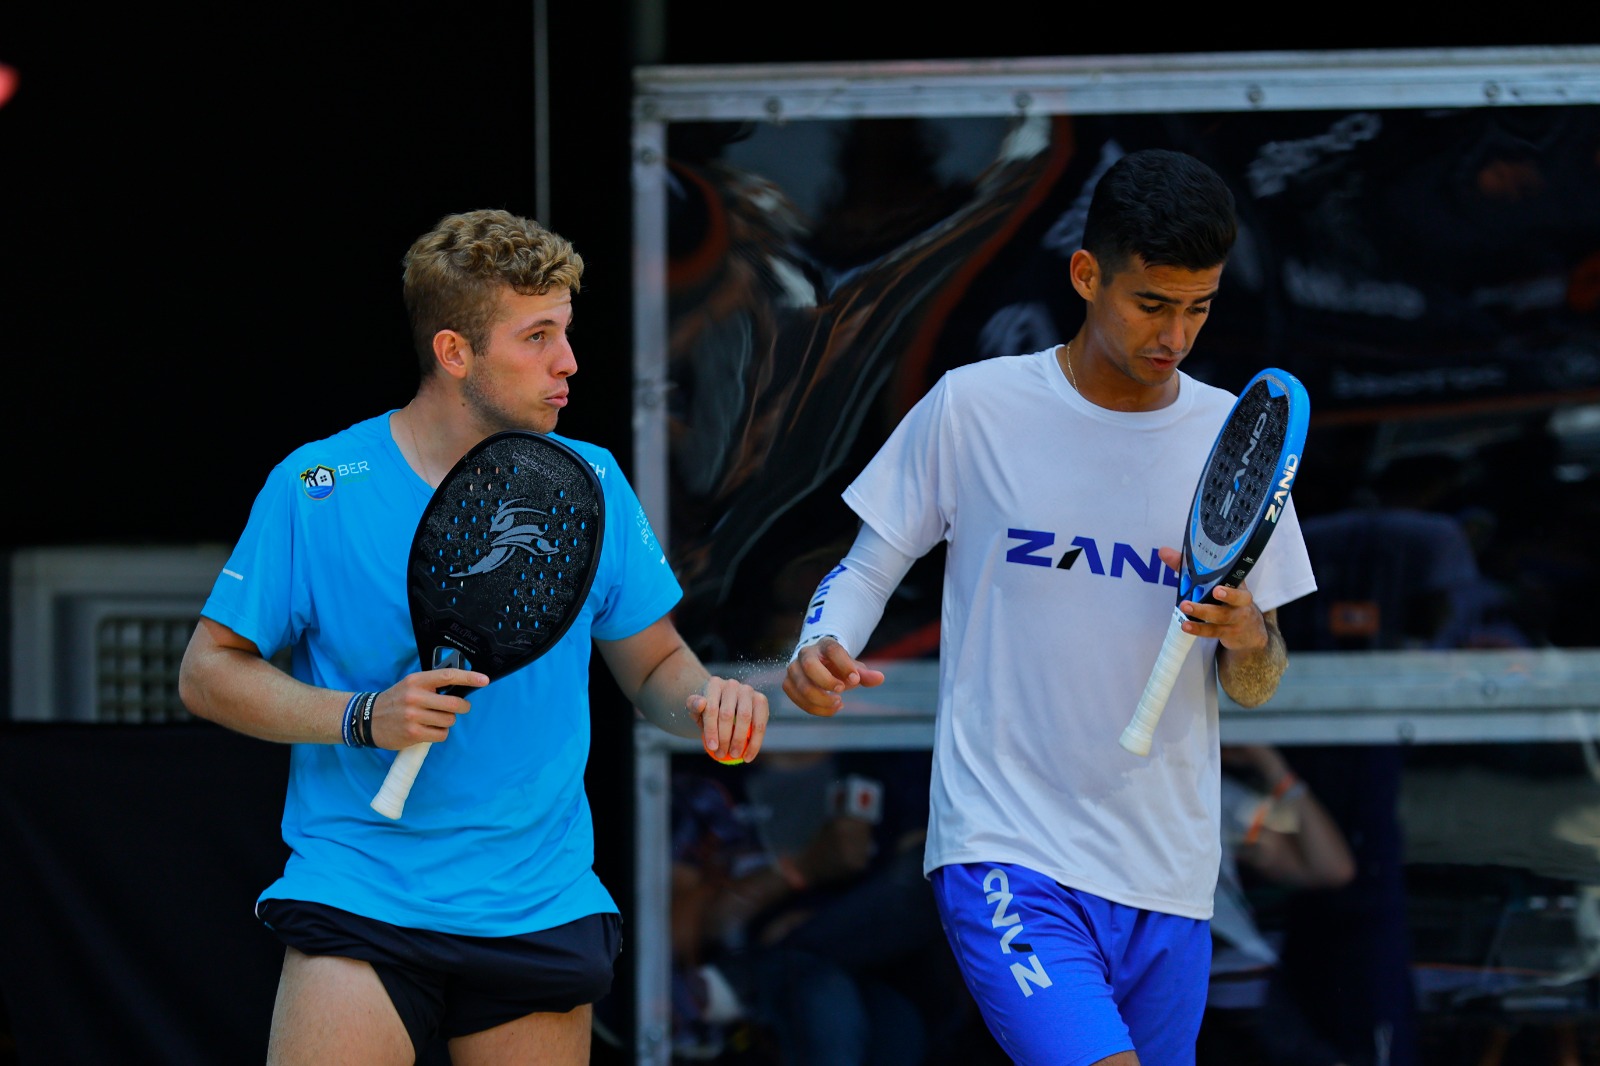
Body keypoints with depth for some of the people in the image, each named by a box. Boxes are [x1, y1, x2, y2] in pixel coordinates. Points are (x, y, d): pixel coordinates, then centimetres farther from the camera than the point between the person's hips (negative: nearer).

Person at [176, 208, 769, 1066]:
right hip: (358, 894, -3)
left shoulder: (591, 484, 6)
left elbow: (652, 664, 15)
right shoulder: (318, 488, -4)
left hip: (540, 917, 3)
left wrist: (702, 699, -8)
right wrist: (362, 719, -15)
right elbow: (209, 671, -1)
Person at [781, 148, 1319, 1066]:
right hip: (1007, 852, -4)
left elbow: (1256, 688, 10)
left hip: (1169, 877, 4)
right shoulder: (974, 408, -2)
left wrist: (1245, 637, -13)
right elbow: (870, 566, 8)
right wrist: (823, 647, -14)